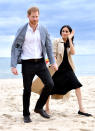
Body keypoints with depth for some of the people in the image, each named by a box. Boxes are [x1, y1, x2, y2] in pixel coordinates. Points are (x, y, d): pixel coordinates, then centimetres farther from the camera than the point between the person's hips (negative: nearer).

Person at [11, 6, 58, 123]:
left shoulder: (43, 30, 5)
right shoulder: (22, 31, -3)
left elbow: (48, 46, 10)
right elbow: (15, 48, -2)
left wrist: (53, 62, 3)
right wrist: (13, 65, -8)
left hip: (40, 62, 3)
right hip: (27, 64, -3)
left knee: (50, 84, -10)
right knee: (27, 90, 2)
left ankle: (39, 107, 10)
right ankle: (26, 115, 19)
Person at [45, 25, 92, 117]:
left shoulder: (70, 43, 11)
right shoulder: (57, 41, 0)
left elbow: (73, 52, -9)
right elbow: (54, 54, -5)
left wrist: (70, 39, -10)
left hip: (68, 68, 4)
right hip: (58, 68, -3)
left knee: (77, 85, -10)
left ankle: (81, 109, -9)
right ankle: (47, 108, 16)